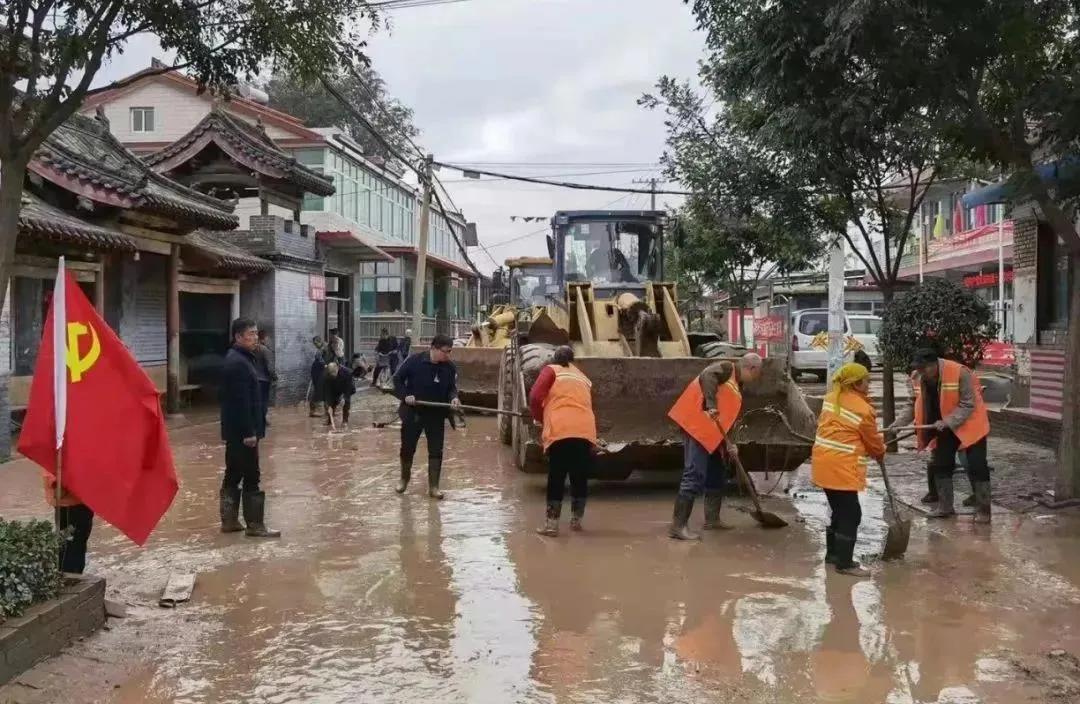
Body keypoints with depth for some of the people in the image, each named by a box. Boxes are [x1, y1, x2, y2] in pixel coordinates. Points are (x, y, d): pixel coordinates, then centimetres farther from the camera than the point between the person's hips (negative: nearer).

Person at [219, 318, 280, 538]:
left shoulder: (237, 359, 14)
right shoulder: (238, 363, -18)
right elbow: (241, 401, -23)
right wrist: (249, 432, -22)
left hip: (235, 431, 10)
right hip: (242, 431, -10)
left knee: (233, 475, 14)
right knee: (251, 478, -4)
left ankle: (229, 521, 21)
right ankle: (254, 525, 1)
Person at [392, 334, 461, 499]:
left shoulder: (450, 367, -5)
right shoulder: (414, 361, -14)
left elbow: (452, 387, 5)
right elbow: (398, 379, -6)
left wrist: (453, 397, -17)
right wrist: (405, 395, -19)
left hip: (437, 414, 2)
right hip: (413, 412, -2)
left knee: (436, 451, 0)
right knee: (407, 448, 12)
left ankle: (433, 486, 8)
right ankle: (404, 478, 36)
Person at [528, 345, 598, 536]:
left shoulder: (551, 370, 13)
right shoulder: (583, 378, 28)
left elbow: (535, 397, 0)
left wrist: (539, 418, 16)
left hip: (561, 431, -4)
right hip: (586, 431, 4)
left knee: (556, 478, 2)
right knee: (580, 478, 15)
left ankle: (551, 525, 1)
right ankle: (576, 520, 24)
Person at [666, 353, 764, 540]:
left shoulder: (737, 387, 21)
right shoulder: (727, 368, -5)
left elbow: (728, 418, 18)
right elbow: (706, 377, -27)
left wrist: (729, 444, 6)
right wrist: (711, 405, -36)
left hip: (711, 433, 10)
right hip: (696, 426, -10)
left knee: (717, 474, 18)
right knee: (695, 476, -13)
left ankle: (712, 519, 29)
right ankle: (677, 526, -12)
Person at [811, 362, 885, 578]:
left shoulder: (831, 398, 9)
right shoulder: (863, 409, -12)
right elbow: (873, 440, 0)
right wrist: (880, 455, 22)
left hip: (824, 462, 8)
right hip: (841, 467, -8)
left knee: (840, 511, 20)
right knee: (851, 514, 0)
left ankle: (833, 554, 29)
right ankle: (844, 563, 3)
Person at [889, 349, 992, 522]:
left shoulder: (960, 373, -28)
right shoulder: (917, 378, -10)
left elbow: (968, 405, -24)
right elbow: (915, 405, 3)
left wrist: (948, 422, -32)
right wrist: (900, 422, -10)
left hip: (969, 425, -6)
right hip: (944, 428, 6)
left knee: (977, 467, -6)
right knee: (940, 466, 8)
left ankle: (983, 510, 3)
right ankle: (945, 507, 20)